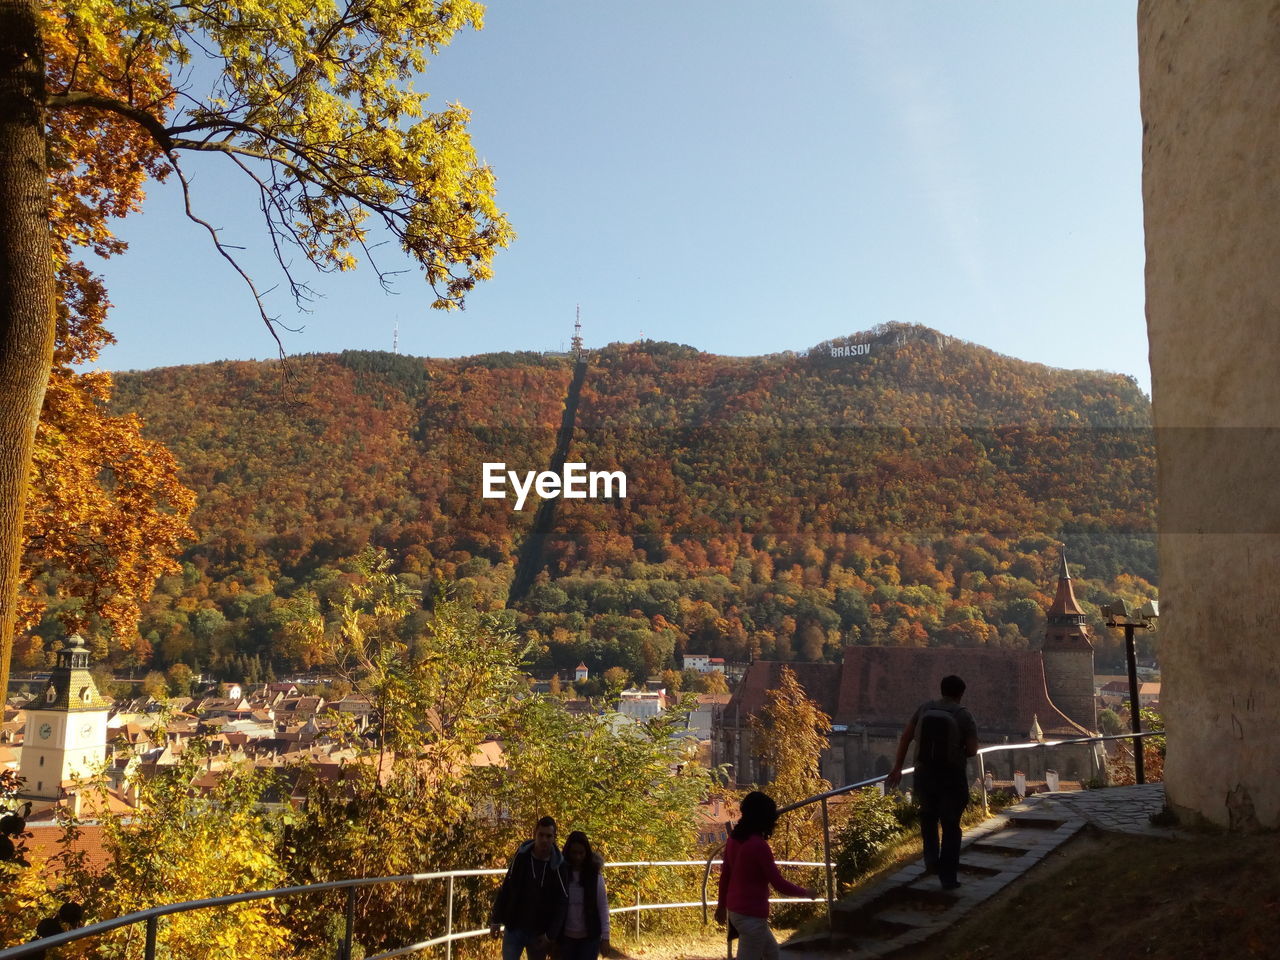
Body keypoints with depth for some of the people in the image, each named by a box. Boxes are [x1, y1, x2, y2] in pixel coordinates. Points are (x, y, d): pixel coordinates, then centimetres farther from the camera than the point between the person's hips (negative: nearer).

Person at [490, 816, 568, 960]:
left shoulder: (557, 865, -9)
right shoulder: (521, 856, -7)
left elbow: (561, 903, -7)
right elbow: (505, 889, -1)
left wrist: (550, 934, -11)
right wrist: (496, 920, -1)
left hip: (539, 932, 0)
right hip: (514, 927, 0)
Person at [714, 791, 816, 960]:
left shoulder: (734, 838, 2)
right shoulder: (758, 845, -22)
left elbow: (725, 874, 12)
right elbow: (779, 884, -17)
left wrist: (722, 905, 24)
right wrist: (805, 892, 0)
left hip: (735, 910, 9)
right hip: (752, 915, -9)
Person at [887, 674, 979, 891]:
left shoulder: (924, 709, -2)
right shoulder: (964, 716, -10)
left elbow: (905, 737, -2)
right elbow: (972, 750, -12)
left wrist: (897, 768, 4)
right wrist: (958, 755, 10)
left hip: (924, 773, 2)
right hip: (952, 777, -2)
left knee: (928, 816, 28)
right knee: (951, 826, 11)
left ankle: (931, 857, 16)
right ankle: (948, 877, 15)